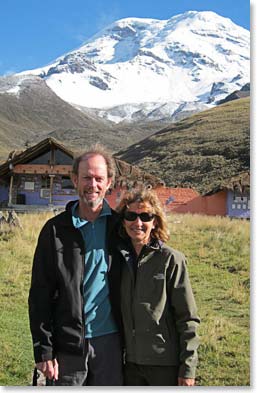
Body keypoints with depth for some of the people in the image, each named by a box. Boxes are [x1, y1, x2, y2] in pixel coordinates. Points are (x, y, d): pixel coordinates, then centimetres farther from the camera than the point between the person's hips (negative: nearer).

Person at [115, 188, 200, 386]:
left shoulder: (171, 259, -9)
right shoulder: (120, 258, 4)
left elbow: (188, 319, -8)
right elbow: (119, 313, 11)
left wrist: (188, 368, -10)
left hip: (165, 363, -4)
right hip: (131, 362, 4)